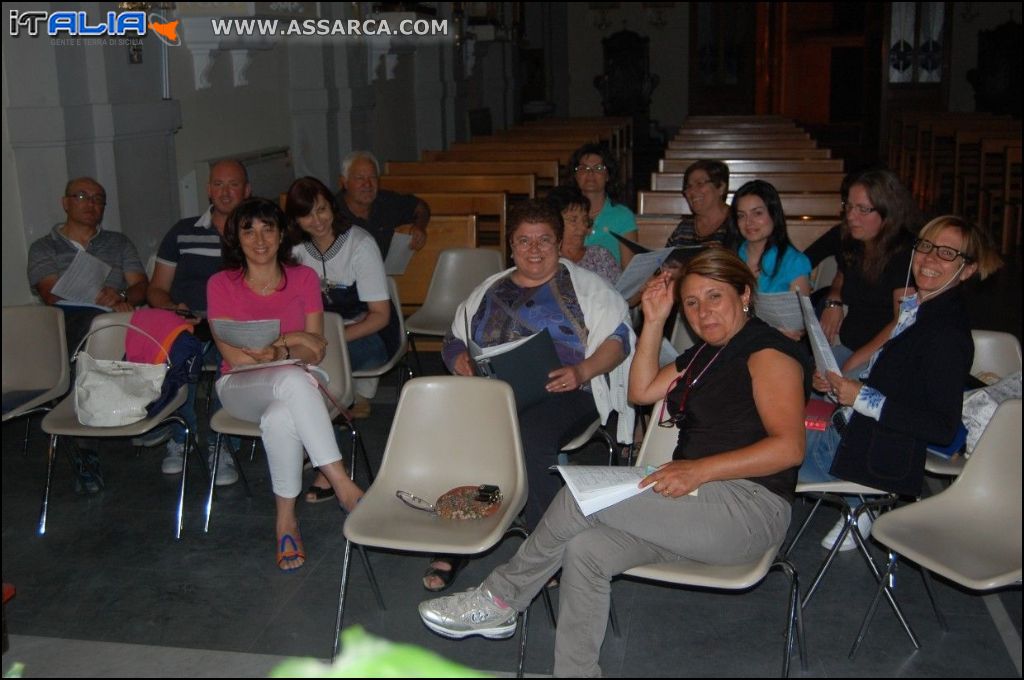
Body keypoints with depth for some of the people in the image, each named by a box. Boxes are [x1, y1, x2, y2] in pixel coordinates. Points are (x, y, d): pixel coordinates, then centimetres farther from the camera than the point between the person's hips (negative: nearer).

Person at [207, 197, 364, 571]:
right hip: (241, 387, -1)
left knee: (280, 417, -38)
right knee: (293, 379, -37)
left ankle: (286, 519, -26)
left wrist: (275, 351, -19)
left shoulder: (304, 278, 6)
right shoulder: (221, 284, 2)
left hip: (293, 388, 1)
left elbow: (316, 352, 0)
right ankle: (341, 482, -34)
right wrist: (294, 341, -15)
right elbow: (236, 356, -6)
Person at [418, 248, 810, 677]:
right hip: (698, 502, 8)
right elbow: (641, 391, 24)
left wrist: (700, 469, -27)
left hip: (749, 510, -8)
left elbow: (789, 447, -18)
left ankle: (500, 599, -4)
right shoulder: (704, 354, 22)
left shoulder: (767, 351, -7)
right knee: (585, 549, -19)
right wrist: (654, 321, 14)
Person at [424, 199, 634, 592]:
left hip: (562, 394, -3)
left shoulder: (583, 286, 13)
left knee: (531, 432, -37)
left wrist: (582, 371, -16)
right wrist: (461, 360, -2)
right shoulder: (489, 291, 24)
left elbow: (619, 338, 3)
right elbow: (453, 342, 23)